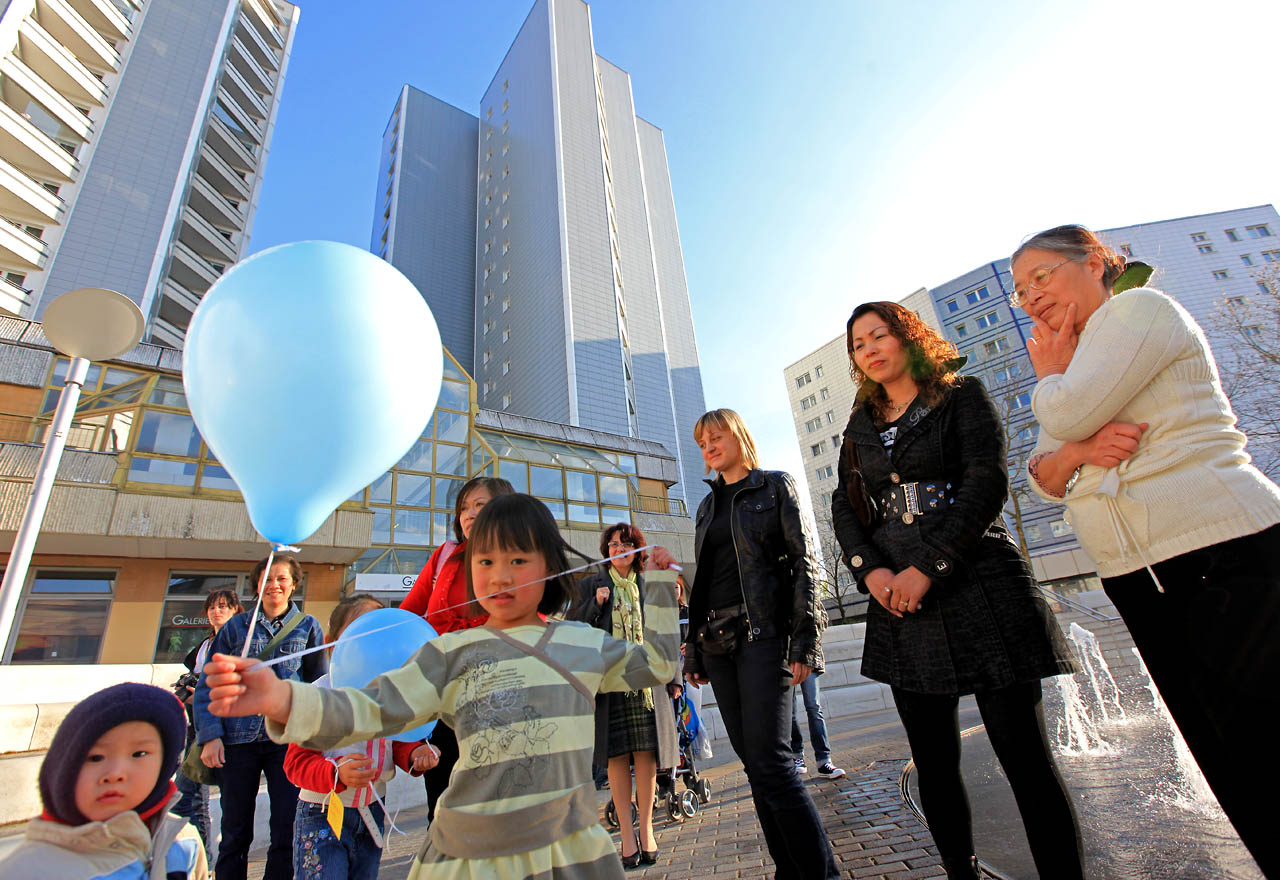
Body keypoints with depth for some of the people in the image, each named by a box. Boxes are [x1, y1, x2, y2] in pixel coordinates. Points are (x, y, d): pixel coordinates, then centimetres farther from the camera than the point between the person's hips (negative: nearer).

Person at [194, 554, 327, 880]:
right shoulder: (236, 627, 6)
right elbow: (207, 685, 6)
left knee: (287, 829, 1)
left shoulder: (307, 626, 6)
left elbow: (319, 683, 9)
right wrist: (210, 735, -4)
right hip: (238, 740, 1)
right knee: (235, 832, 10)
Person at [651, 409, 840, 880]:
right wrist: (694, 650, 14)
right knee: (752, 761, 9)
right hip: (716, 640, 6)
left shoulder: (774, 485, 3)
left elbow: (804, 562, -5)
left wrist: (803, 642, -13)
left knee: (769, 758, -11)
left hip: (762, 632, -6)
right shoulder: (707, 506, 18)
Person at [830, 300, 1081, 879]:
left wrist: (928, 566, -17)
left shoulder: (961, 397, 4)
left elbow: (986, 483, -9)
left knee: (1023, 755, -1)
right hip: (898, 596, 4)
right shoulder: (860, 426, 15)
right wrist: (869, 570, -8)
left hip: (979, 586, -3)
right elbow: (845, 506, 9)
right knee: (933, 762, 10)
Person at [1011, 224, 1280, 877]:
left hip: (1223, 555, -8)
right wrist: (1076, 451, -10)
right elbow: (1043, 477, 11)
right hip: (1138, 579, 8)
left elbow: (1069, 412, -17)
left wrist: (1048, 373, 3)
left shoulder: (1138, 308, -2)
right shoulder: (1072, 372, 21)